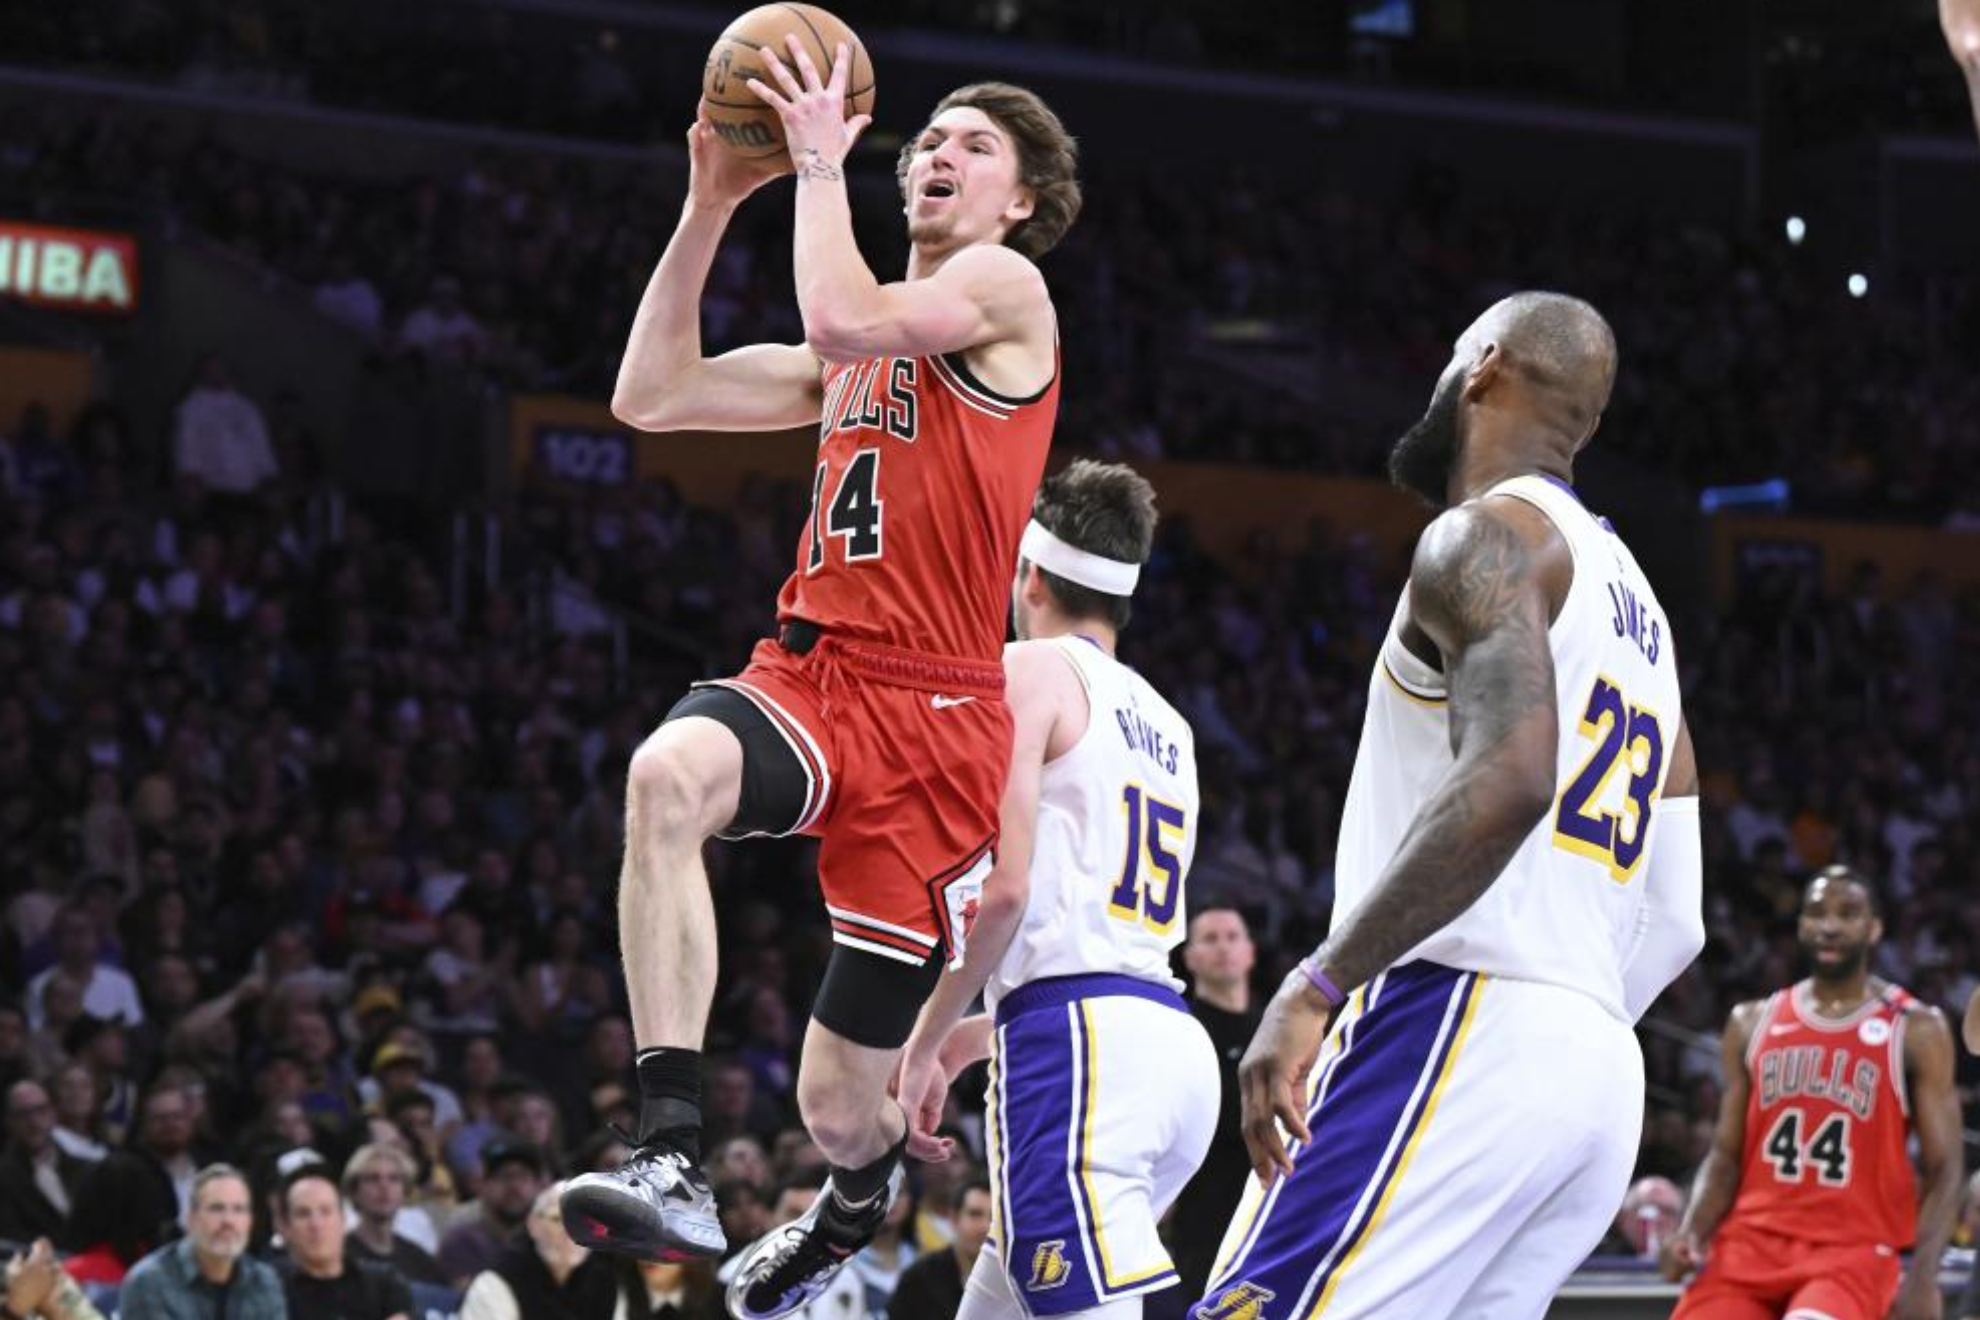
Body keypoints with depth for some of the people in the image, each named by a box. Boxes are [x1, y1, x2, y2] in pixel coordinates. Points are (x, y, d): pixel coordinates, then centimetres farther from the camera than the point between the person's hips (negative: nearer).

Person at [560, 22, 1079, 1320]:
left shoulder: (1004, 288, 1)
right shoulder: (858, 362, 22)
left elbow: (844, 320, -19)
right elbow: (653, 394, 18)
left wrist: (820, 162, -5)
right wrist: (711, 204, 14)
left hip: (932, 712, -5)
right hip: (809, 675, 5)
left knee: (844, 1109, 2)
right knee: (668, 774, -36)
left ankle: (857, 1205, 44)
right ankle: (672, 1162, -41)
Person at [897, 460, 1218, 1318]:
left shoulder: (1029, 672, 2)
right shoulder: (1165, 722, 26)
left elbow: (1003, 887, -11)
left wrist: (922, 1051, -2)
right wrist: (967, 1042, 35)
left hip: (1081, 1048, -9)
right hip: (1174, 1044, 9)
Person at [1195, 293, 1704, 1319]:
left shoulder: (1486, 536, -4)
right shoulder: (1637, 613, 25)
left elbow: (1509, 780, -22)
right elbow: (1674, 925, 23)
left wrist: (1317, 984, -24)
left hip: (1456, 1038, -9)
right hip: (1599, 1071, 9)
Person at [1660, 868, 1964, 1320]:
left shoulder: (1916, 1030, 2)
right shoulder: (1752, 1023, 12)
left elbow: (1944, 1171, -1)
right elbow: (1726, 1154, 13)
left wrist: (1923, 1276, -16)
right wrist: (1692, 1230, -7)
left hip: (1853, 1249, -4)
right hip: (1751, 1241, 4)